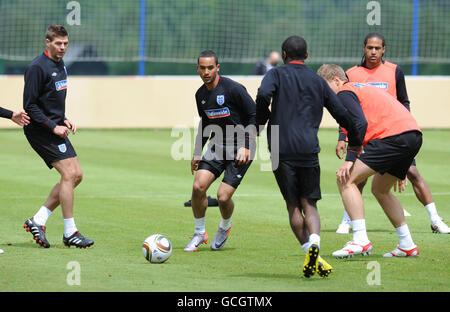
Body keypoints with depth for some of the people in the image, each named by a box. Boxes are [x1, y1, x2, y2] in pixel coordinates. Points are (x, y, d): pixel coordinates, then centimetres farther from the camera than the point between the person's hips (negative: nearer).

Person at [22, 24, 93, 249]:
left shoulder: (60, 66, 14)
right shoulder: (37, 67, -15)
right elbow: (29, 105, -17)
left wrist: (64, 121, 9)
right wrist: (53, 126, -19)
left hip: (56, 128, 9)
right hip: (40, 131, -9)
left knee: (76, 175, 5)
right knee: (69, 174, -14)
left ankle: (38, 220, 8)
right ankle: (70, 233, -8)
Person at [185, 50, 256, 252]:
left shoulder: (233, 89, -16)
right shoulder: (201, 95, 6)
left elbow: (255, 116, -12)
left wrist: (246, 146, -18)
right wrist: (197, 152, 17)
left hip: (239, 149, -6)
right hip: (216, 146, 6)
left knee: (223, 196, -13)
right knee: (198, 186, -13)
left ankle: (225, 227, 22)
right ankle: (200, 233, 7)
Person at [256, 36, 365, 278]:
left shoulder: (277, 74, 7)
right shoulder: (317, 81, 15)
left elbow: (263, 95, -15)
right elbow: (341, 113, 15)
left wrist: (260, 121, 1)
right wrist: (355, 138, 30)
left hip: (281, 147, -1)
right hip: (309, 149, 2)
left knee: (293, 205, 6)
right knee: (309, 203, 6)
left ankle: (310, 253, -4)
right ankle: (314, 241, -21)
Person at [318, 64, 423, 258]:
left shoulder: (345, 93, 2)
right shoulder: (363, 88, 31)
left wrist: (350, 159, -18)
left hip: (393, 136, -10)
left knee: (346, 179, -8)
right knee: (380, 189, 25)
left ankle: (360, 240, -19)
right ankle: (407, 245, 23)